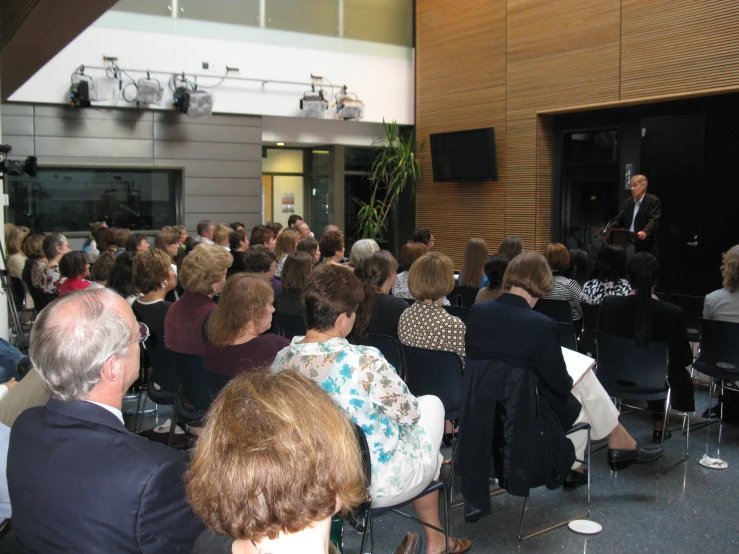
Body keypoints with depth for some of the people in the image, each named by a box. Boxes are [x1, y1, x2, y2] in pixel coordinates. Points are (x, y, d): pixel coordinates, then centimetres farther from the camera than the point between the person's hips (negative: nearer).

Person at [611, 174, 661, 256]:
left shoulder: (653, 201, -4)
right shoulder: (628, 202, 16)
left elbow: (654, 221, -15)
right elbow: (620, 219, 13)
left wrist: (645, 232, -34)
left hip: (645, 246, -6)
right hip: (628, 244, 6)